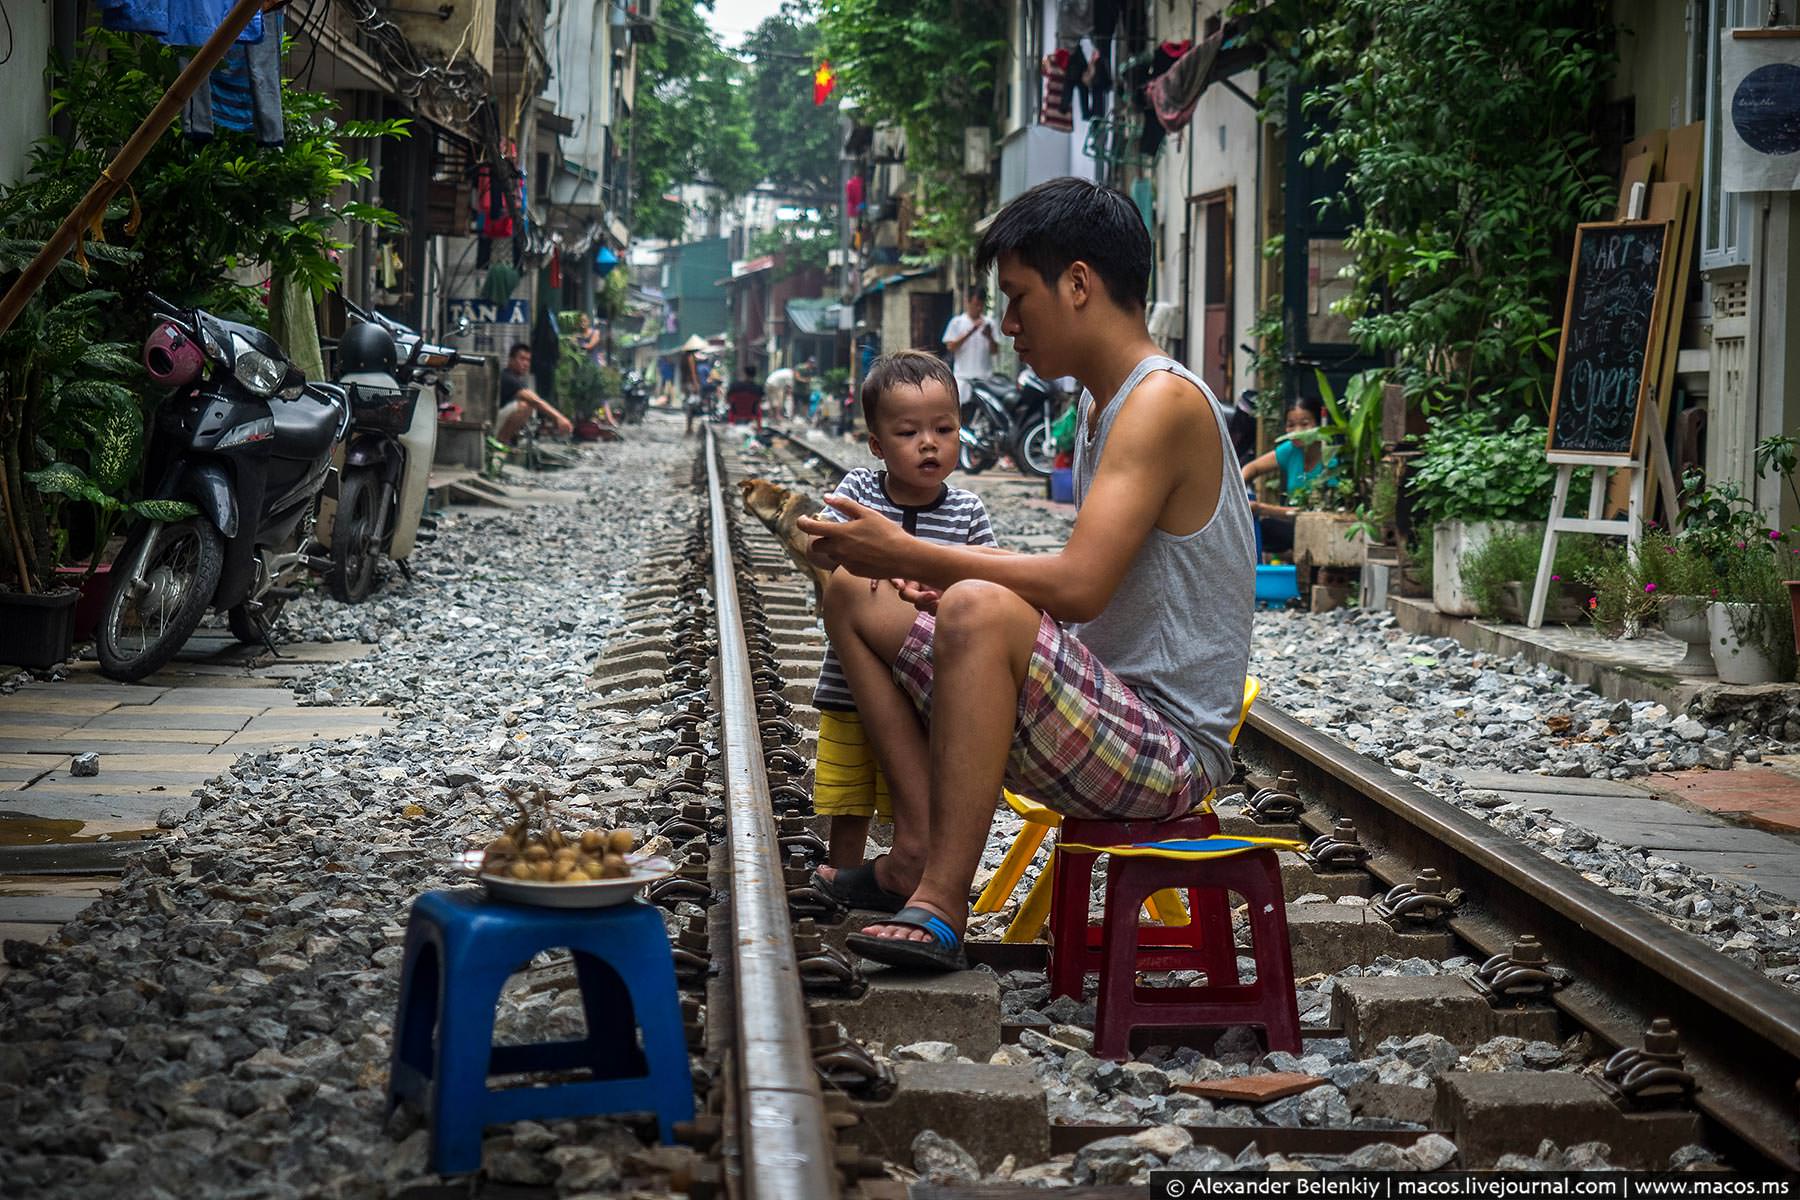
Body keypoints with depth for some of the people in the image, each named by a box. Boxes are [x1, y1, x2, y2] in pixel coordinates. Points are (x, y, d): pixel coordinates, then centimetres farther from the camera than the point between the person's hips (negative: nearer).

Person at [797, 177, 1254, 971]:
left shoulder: (1164, 400, -15)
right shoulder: (1101, 404, 15)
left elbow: (1079, 586, -26)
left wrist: (909, 554, -18)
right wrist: (946, 567, 6)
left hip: (1170, 749, -10)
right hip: (1104, 723, 10)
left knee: (979, 610, -36)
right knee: (855, 600, 11)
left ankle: (941, 906, -28)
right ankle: (920, 846, -6)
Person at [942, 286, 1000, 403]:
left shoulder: (988, 322, 11)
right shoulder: (957, 322, 5)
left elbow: (994, 350, 10)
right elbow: (950, 347, -4)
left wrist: (989, 337, -11)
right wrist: (971, 331, -11)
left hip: (985, 376, 2)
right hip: (964, 377, -2)